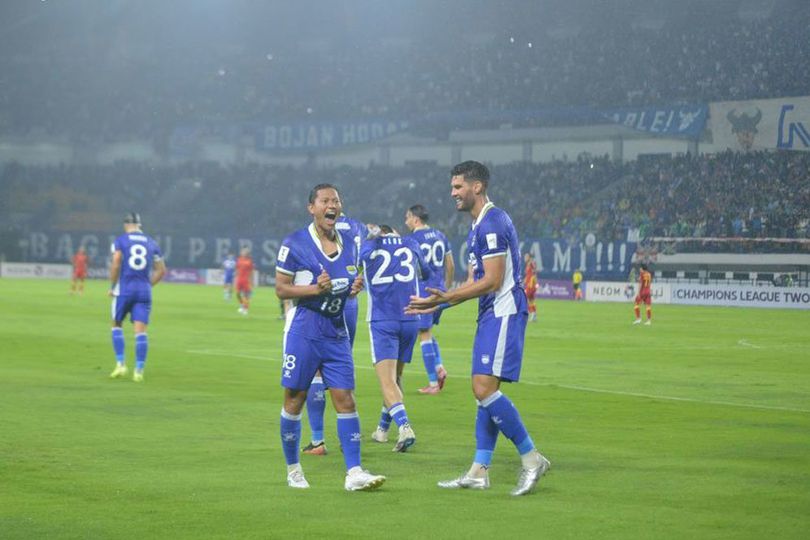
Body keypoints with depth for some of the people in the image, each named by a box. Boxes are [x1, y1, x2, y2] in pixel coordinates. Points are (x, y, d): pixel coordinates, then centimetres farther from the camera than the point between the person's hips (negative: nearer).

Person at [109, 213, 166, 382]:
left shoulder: (120, 241, 0)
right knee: (141, 331, -1)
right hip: (144, 291, 2)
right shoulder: (151, 243, 11)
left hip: (124, 289, -2)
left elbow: (115, 265, -12)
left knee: (117, 325, 16)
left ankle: (120, 364, 7)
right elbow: (161, 270, 12)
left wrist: (112, 287, -1)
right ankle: (139, 370, -6)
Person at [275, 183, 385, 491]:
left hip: (336, 333, 4)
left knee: (345, 399, -4)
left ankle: (354, 473, -6)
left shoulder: (349, 244, 10)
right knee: (294, 400, 3)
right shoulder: (294, 244, -7)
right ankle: (292, 468, 19)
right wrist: (315, 289, -20)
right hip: (303, 333, -4)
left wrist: (355, 286, 0)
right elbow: (281, 289, -6)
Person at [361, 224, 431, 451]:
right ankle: (382, 429, 28)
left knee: (387, 381, -10)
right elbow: (425, 272, 28)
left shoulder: (367, 247, 4)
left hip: (381, 321, -3)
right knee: (396, 377, 18)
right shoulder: (411, 244, 12)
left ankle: (404, 426, -31)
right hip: (410, 320, 3)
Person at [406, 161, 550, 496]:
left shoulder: (492, 223, -14)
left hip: (503, 314, -11)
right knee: (485, 391, 9)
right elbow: (473, 281, 23)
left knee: (484, 388, -16)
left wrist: (447, 297, -17)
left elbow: (492, 281, -18)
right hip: (491, 316, 11)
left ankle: (531, 459, -10)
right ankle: (479, 472, 11)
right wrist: (436, 304, 18)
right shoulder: (478, 226, 19)